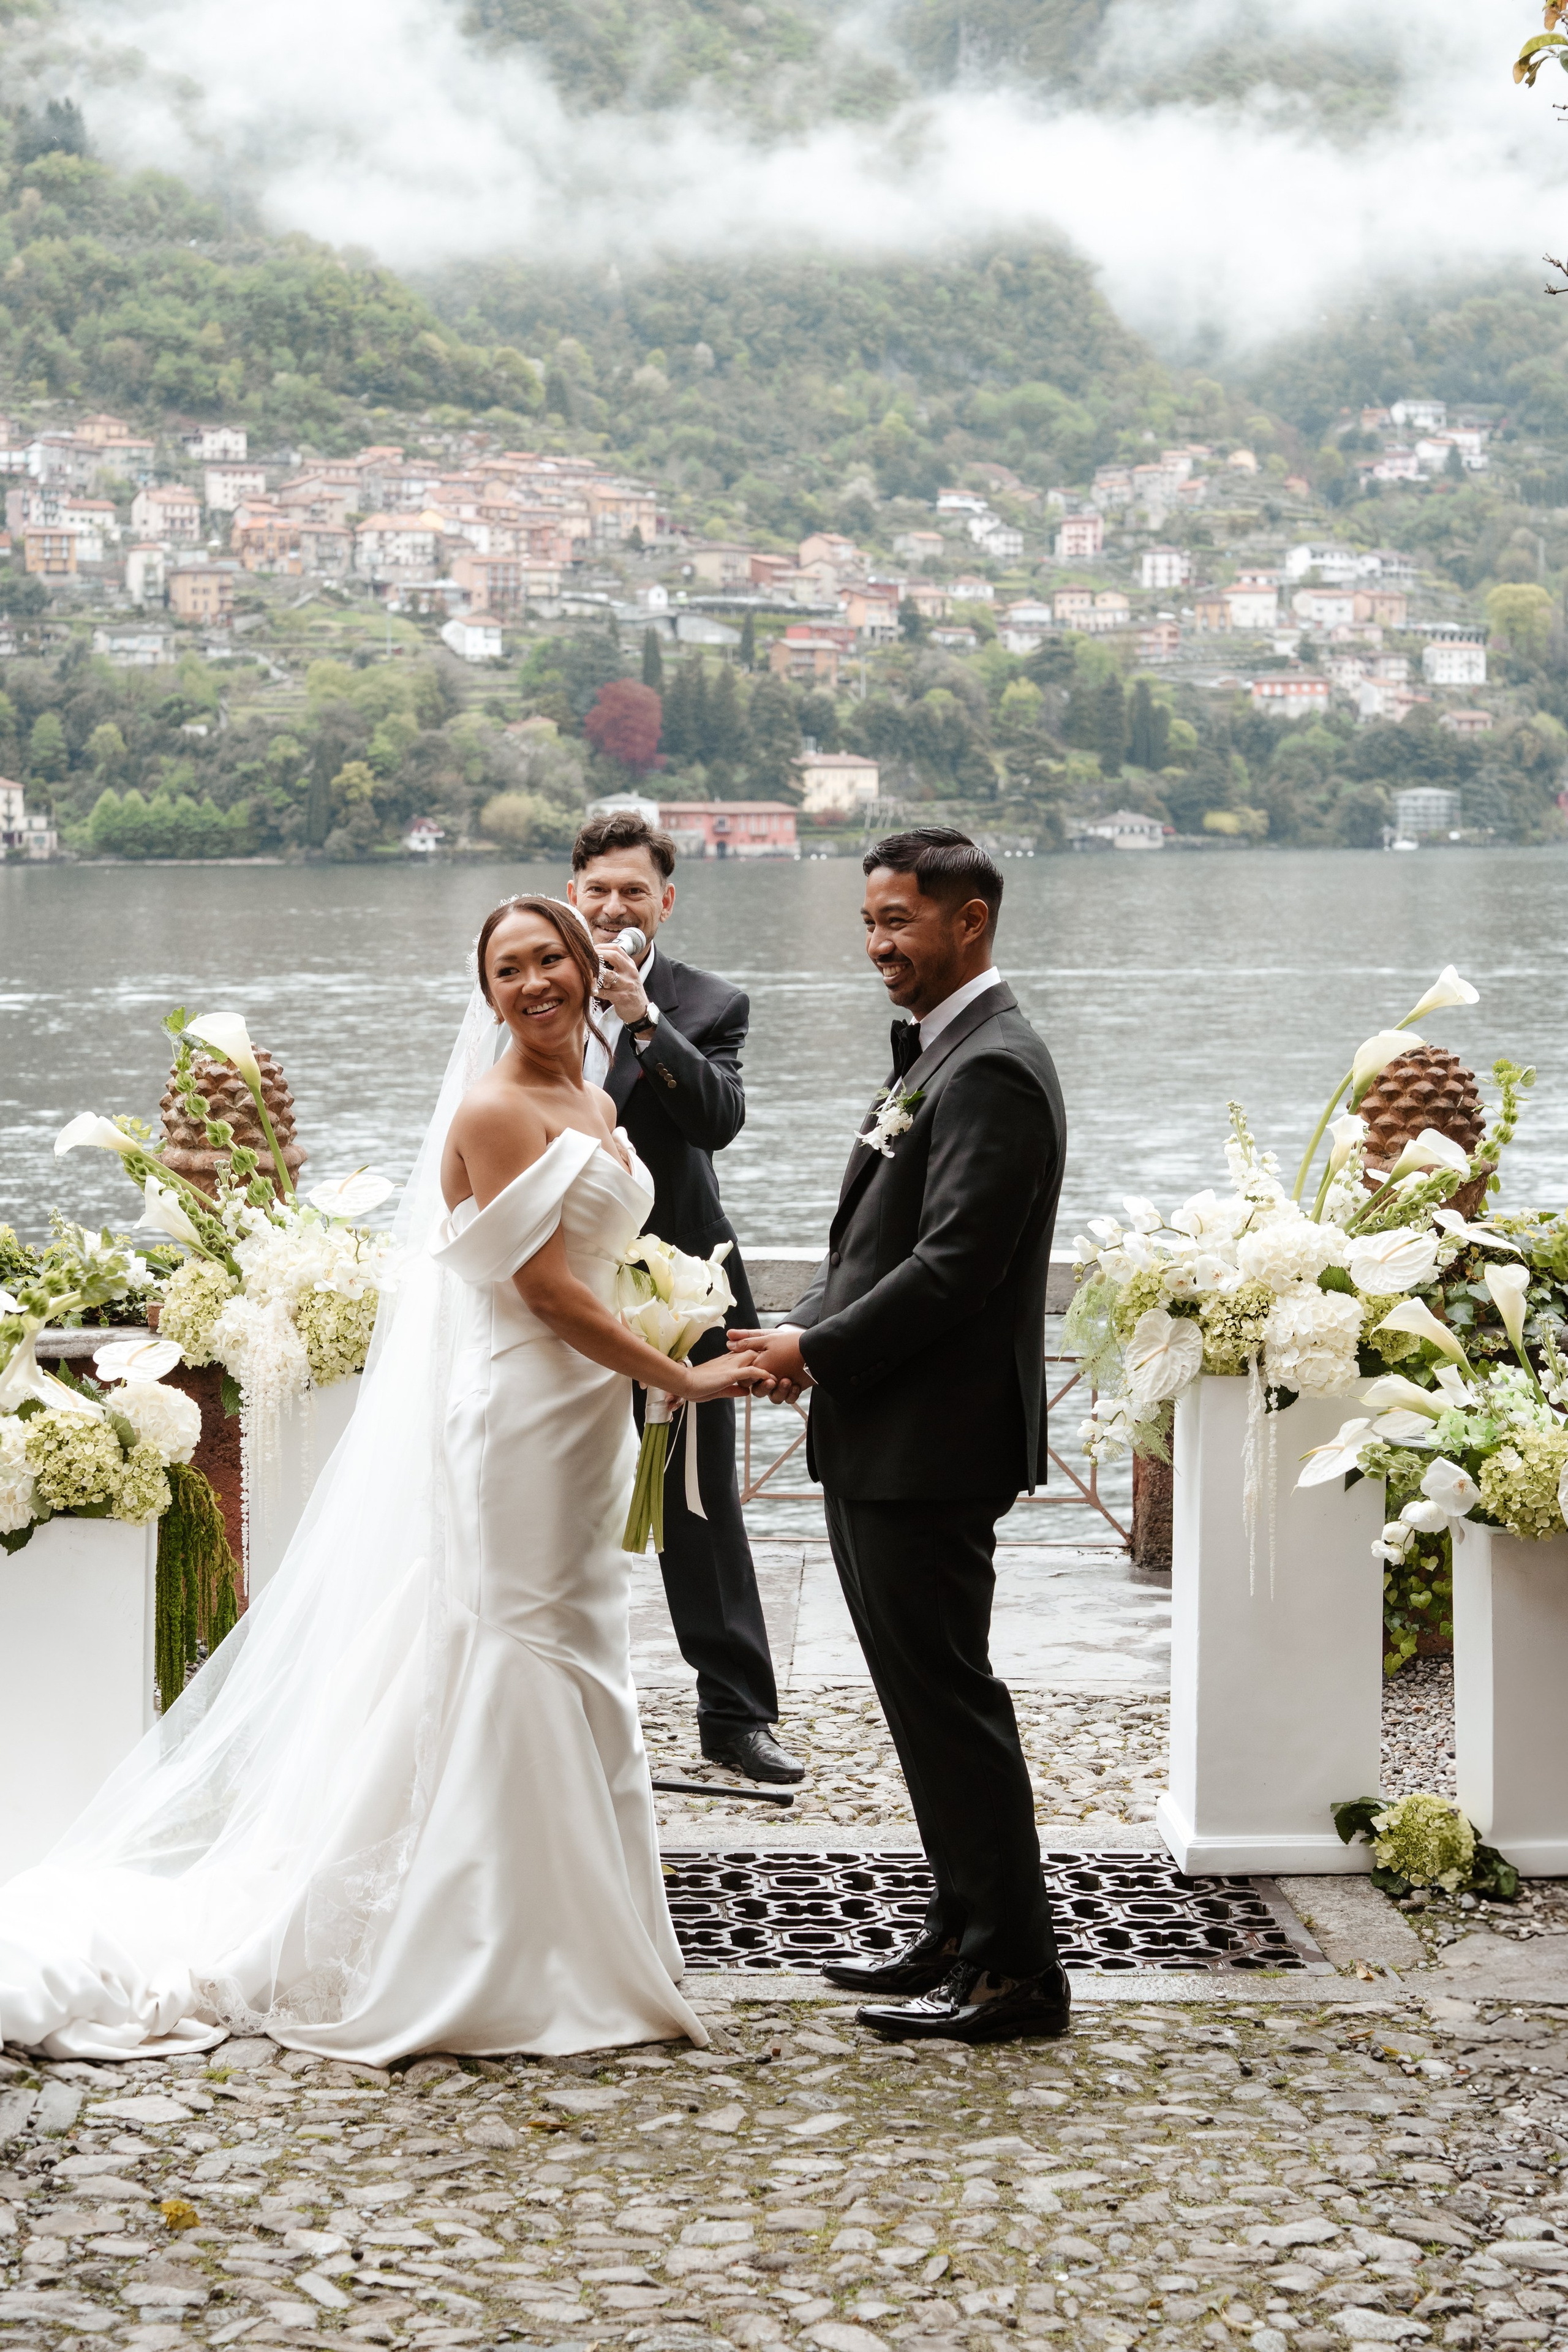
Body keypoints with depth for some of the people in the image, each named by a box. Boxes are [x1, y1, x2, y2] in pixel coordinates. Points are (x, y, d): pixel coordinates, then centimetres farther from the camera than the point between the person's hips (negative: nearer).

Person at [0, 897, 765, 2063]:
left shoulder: (598, 1110, 13)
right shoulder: (494, 1110, -14)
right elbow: (544, 1287, -18)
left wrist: (633, 1423, 18)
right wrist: (681, 1378, -14)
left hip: (586, 1421, 9)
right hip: (512, 1418, -9)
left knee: (573, 1670, 13)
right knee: (506, 1672, -5)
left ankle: (565, 1939, 22)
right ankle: (484, 1960, 4)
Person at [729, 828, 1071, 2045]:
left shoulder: (994, 1070, -16)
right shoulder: (936, 1054, 16)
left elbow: (953, 1265, -22)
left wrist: (821, 1352, -15)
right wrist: (804, 1330, 5)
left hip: (931, 1444, -10)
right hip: (881, 1443, 10)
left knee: (950, 1697, -4)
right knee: (924, 1696, 16)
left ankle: (1017, 1969, 3)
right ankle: (963, 1932, 26)